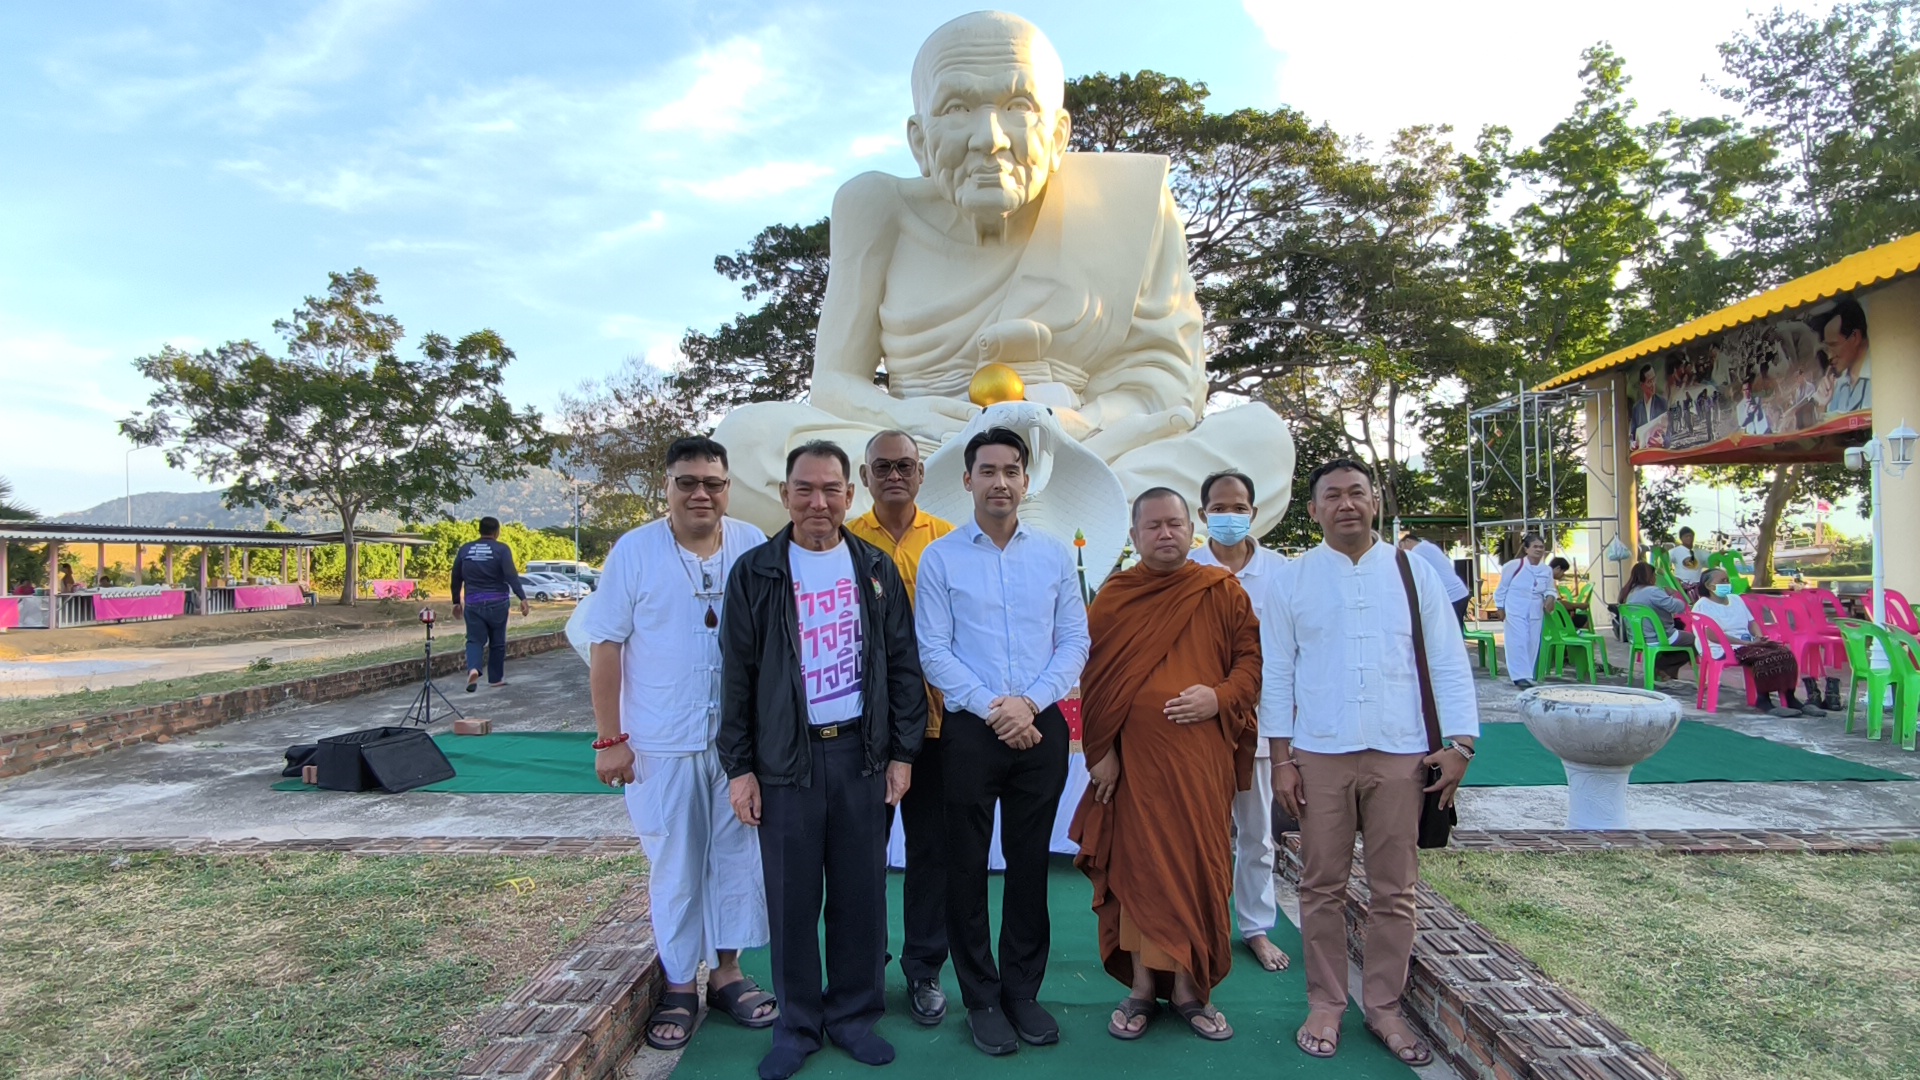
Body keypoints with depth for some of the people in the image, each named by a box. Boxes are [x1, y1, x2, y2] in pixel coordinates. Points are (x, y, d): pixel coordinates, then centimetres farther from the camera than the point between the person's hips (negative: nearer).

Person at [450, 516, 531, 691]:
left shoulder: (464, 549, 7)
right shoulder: (501, 549, -6)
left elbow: (456, 577, 12)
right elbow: (511, 575, -17)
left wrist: (456, 602, 22)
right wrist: (522, 598, -19)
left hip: (473, 603, 2)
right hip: (497, 603, -2)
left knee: (475, 639, 5)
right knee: (497, 642, 11)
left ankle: (473, 668, -23)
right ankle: (496, 678, 19)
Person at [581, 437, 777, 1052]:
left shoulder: (753, 547, 1)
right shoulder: (634, 551, -4)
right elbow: (605, 645, -3)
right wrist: (610, 739, -6)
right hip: (662, 744, -2)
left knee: (737, 856, 12)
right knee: (674, 866, 9)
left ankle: (726, 971, 30)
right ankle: (678, 986, 25)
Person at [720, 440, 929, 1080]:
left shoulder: (876, 569, 5)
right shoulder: (755, 573, 0)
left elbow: (903, 664, 6)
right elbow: (737, 676, 1)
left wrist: (902, 752, 2)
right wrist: (738, 767, -2)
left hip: (862, 753, 2)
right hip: (786, 758, -1)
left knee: (861, 893, 9)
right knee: (792, 898, 7)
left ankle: (854, 1014, 26)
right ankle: (797, 1024, 23)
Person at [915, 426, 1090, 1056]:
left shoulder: (1054, 556, 6)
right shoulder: (940, 557, -1)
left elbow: (1075, 642, 3)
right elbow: (933, 651, -5)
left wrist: (1029, 702, -11)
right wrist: (992, 710, -12)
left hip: (1041, 728, 2)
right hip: (970, 730, -1)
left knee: (1030, 863, 11)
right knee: (968, 866, 7)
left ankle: (1023, 990, 28)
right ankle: (981, 998, 24)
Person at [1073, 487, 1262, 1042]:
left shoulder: (1223, 591, 4)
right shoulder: (1113, 597, 4)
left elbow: (1251, 658, 5)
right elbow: (1095, 678, 4)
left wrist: (1221, 697, -13)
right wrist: (1100, 751, -1)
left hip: (1201, 757, 0)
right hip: (1134, 757, 0)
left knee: (1196, 864, 6)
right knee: (1136, 864, 5)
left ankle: (1188, 987, 22)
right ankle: (1142, 986, 20)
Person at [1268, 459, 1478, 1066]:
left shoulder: (1412, 574, 6)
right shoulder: (1293, 580, 4)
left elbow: (1449, 664, 5)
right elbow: (1278, 673, 4)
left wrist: (1459, 744, -3)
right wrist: (1281, 759, 0)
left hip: (1401, 754, 1)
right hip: (1320, 755, 0)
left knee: (1394, 891, 9)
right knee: (1322, 888, 8)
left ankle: (1384, 1008, 25)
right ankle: (1326, 1006, 23)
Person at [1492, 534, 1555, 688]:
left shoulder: (1547, 570, 3)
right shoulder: (1514, 565, -12)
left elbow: (1549, 589, 12)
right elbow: (1503, 587, -4)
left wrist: (1550, 597, -12)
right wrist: (1500, 607, -3)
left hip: (1536, 613, 5)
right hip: (1516, 611, -5)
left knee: (1533, 645, 9)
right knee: (1519, 643, -11)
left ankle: (1527, 676, 20)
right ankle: (1521, 677, -8)